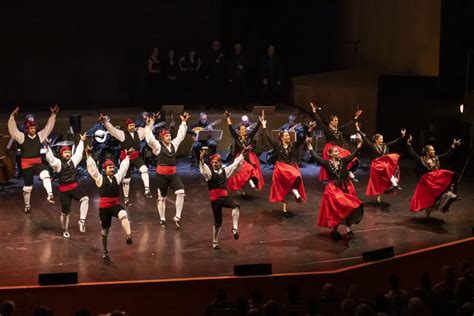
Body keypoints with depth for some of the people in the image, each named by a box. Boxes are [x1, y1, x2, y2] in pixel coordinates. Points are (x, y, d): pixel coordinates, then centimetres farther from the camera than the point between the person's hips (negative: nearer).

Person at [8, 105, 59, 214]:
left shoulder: (40, 136, 3)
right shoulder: (22, 137, -5)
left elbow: (49, 127, 3)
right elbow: (12, 128, -16)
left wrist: (53, 115, -5)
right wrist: (12, 116, -28)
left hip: (37, 162, 1)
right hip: (26, 164, -1)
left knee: (45, 174, -33)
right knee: (27, 186, 10)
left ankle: (50, 195, -42)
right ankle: (27, 206, 30)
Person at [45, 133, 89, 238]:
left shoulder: (73, 161, 7)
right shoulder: (58, 163, -7)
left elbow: (79, 152, 21)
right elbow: (50, 158, -23)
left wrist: (82, 141, 28)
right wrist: (47, 146, -35)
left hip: (74, 187, 4)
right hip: (64, 190, -3)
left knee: (85, 199, -26)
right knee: (65, 212, 4)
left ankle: (82, 221, -20)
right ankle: (65, 230, 26)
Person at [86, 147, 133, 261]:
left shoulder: (116, 177, 10)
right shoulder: (100, 178, 0)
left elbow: (123, 167, 17)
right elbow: (92, 168, -8)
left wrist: (127, 156, 19)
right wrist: (89, 155, -14)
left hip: (115, 205, 2)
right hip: (104, 207, -2)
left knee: (123, 214, -34)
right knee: (105, 231, 10)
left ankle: (129, 236, -52)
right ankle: (105, 252, 29)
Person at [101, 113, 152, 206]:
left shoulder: (138, 133, 6)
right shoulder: (122, 134, -7)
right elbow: (112, 129, -17)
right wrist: (104, 120, -30)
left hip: (136, 157, 3)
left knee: (144, 169, -27)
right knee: (126, 179, 7)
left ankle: (147, 190, -25)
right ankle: (126, 198, 24)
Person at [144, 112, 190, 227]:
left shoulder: (174, 144, 9)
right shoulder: (158, 146, -6)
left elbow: (181, 135, 16)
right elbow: (149, 138, -19)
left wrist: (183, 122, 13)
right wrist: (149, 125, -24)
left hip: (173, 173, 4)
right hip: (161, 174, -4)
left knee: (181, 192, -14)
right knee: (162, 197, 7)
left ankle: (177, 217, -5)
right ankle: (162, 219, 21)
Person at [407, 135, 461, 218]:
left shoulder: (437, 158, 5)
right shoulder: (421, 159, -6)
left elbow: (447, 155, 7)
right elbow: (412, 153, -15)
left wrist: (454, 146, 3)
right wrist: (409, 144, -25)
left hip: (436, 180, 4)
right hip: (426, 182, -4)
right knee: (427, 200, 0)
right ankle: (427, 216, 16)